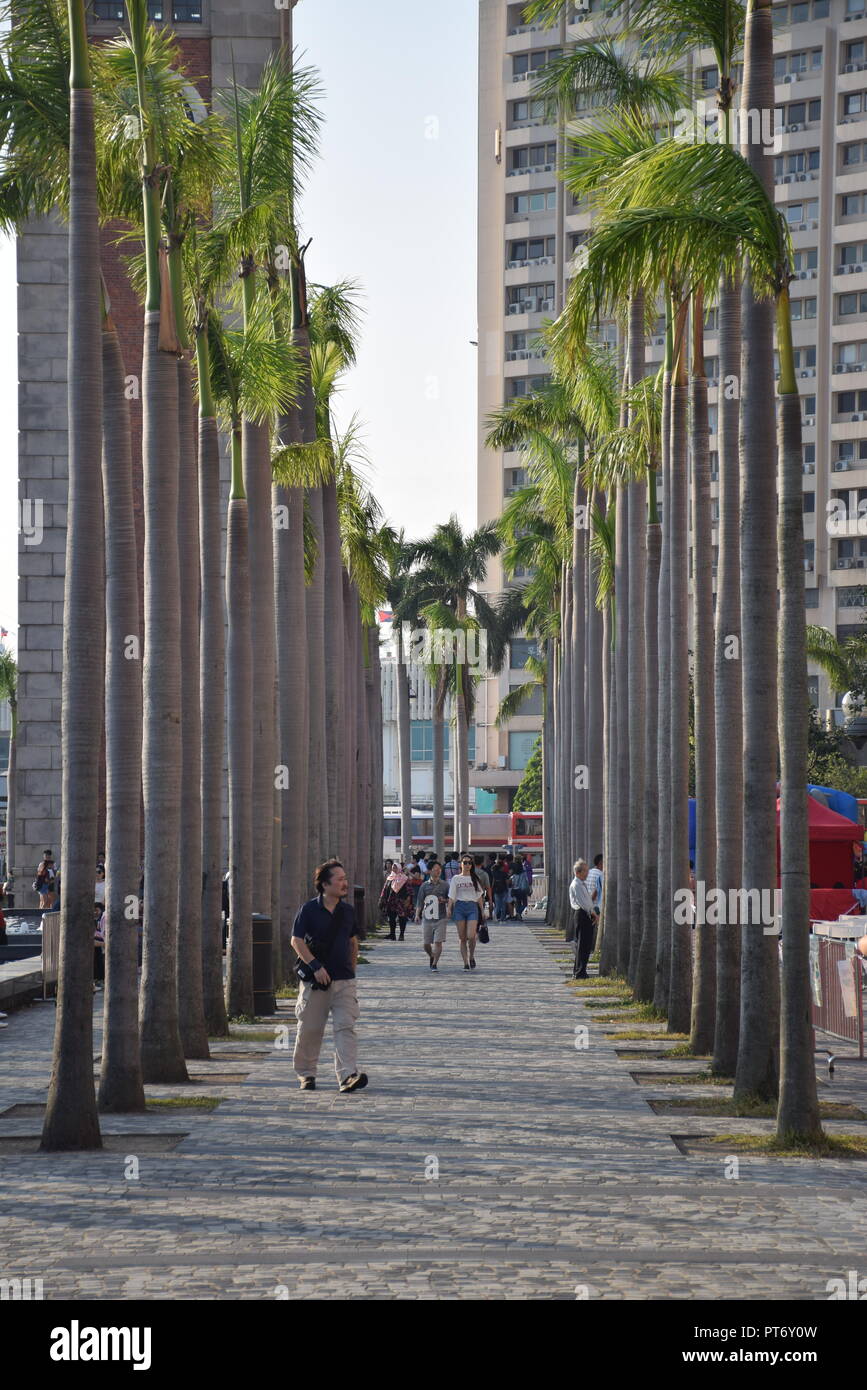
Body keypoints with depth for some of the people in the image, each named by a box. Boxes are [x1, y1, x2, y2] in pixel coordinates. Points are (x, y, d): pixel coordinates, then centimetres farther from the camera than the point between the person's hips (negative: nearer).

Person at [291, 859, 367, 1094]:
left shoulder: (347, 910, 10)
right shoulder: (310, 909, -4)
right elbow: (297, 940, -9)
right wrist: (315, 966, -17)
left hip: (344, 980, 3)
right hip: (315, 980, -3)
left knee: (345, 1026, -11)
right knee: (310, 1029, 6)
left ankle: (348, 1075, -19)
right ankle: (306, 1074, 23)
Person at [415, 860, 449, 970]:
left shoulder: (445, 885, 4)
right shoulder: (425, 885, 6)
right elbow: (420, 901, 6)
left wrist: (444, 900, -11)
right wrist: (417, 914, -5)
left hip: (440, 918, -1)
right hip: (427, 918, 1)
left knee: (438, 942, -11)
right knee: (426, 944, 6)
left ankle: (434, 964, -3)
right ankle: (431, 957, 35)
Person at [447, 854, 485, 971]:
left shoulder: (475, 878, 11)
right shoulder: (456, 878, 8)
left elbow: (479, 896, 13)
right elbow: (451, 896, 5)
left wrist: (482, 911, 10)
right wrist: (449, 909, -7)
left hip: (472, 906, 0)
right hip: (459, 907, 0)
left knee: (471, 936, -15)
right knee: (462, 938, 0)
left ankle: (471, 957, 8)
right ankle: (466, 963, 5)